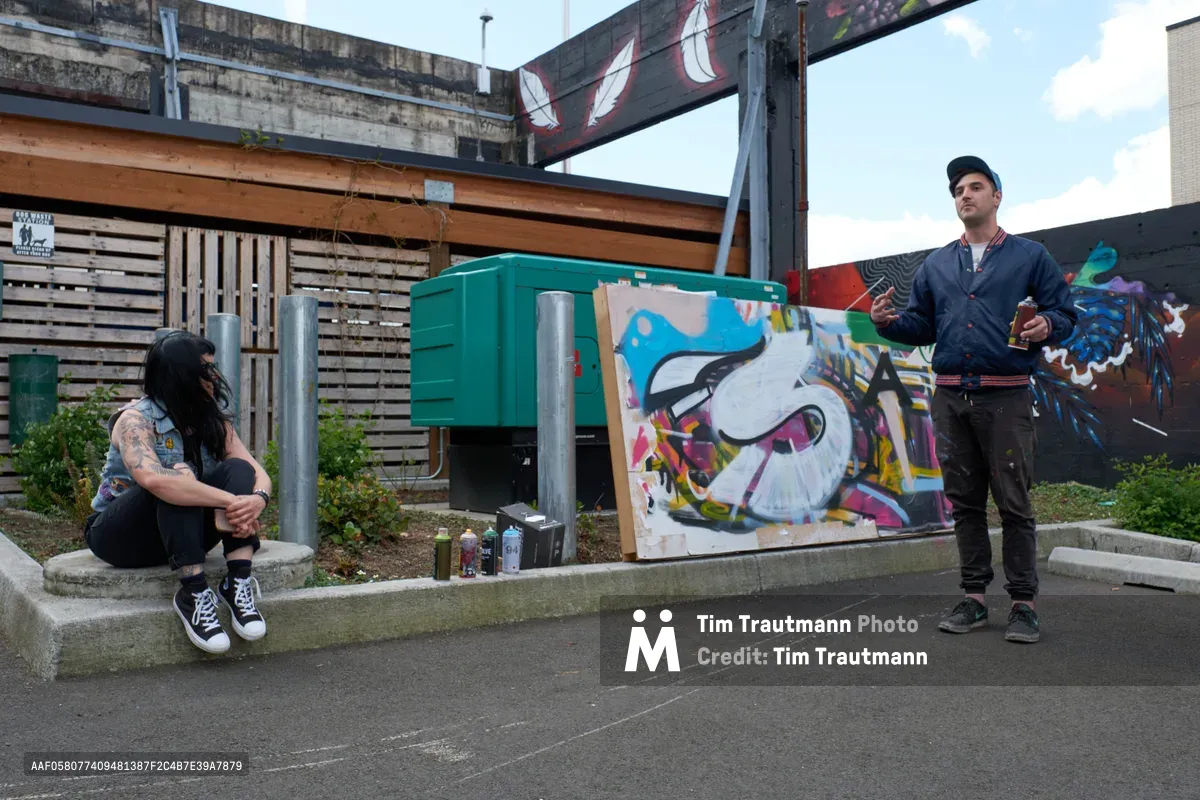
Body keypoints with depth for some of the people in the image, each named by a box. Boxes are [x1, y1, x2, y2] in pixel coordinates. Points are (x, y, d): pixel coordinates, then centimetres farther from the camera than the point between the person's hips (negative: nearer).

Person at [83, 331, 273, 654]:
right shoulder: (135, 419, -18)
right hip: (119, 536, -5)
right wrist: (230, 501, -43)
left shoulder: (214, 421, 1)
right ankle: (193, 593, -38)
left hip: (182, 534, 5)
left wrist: (257, 500, -34)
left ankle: (238, 584, -32)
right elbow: (153, 479, -39)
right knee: (179, 476, -33)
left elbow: (258, 474, -10)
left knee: (238, 470, -20)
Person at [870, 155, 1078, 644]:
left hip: (1005, 397, -4)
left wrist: (1048, 326, -16)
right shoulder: (935, 266, 16)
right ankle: (974, 599, 18)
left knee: (1014, 503, -3)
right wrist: (889, 321, -3)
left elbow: (1065, 312, 5)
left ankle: (1023, 604, 6)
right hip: (950, 397, 4)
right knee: (964, 503, 9)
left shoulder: (1029, 256, 6)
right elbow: (921, 326, 16)